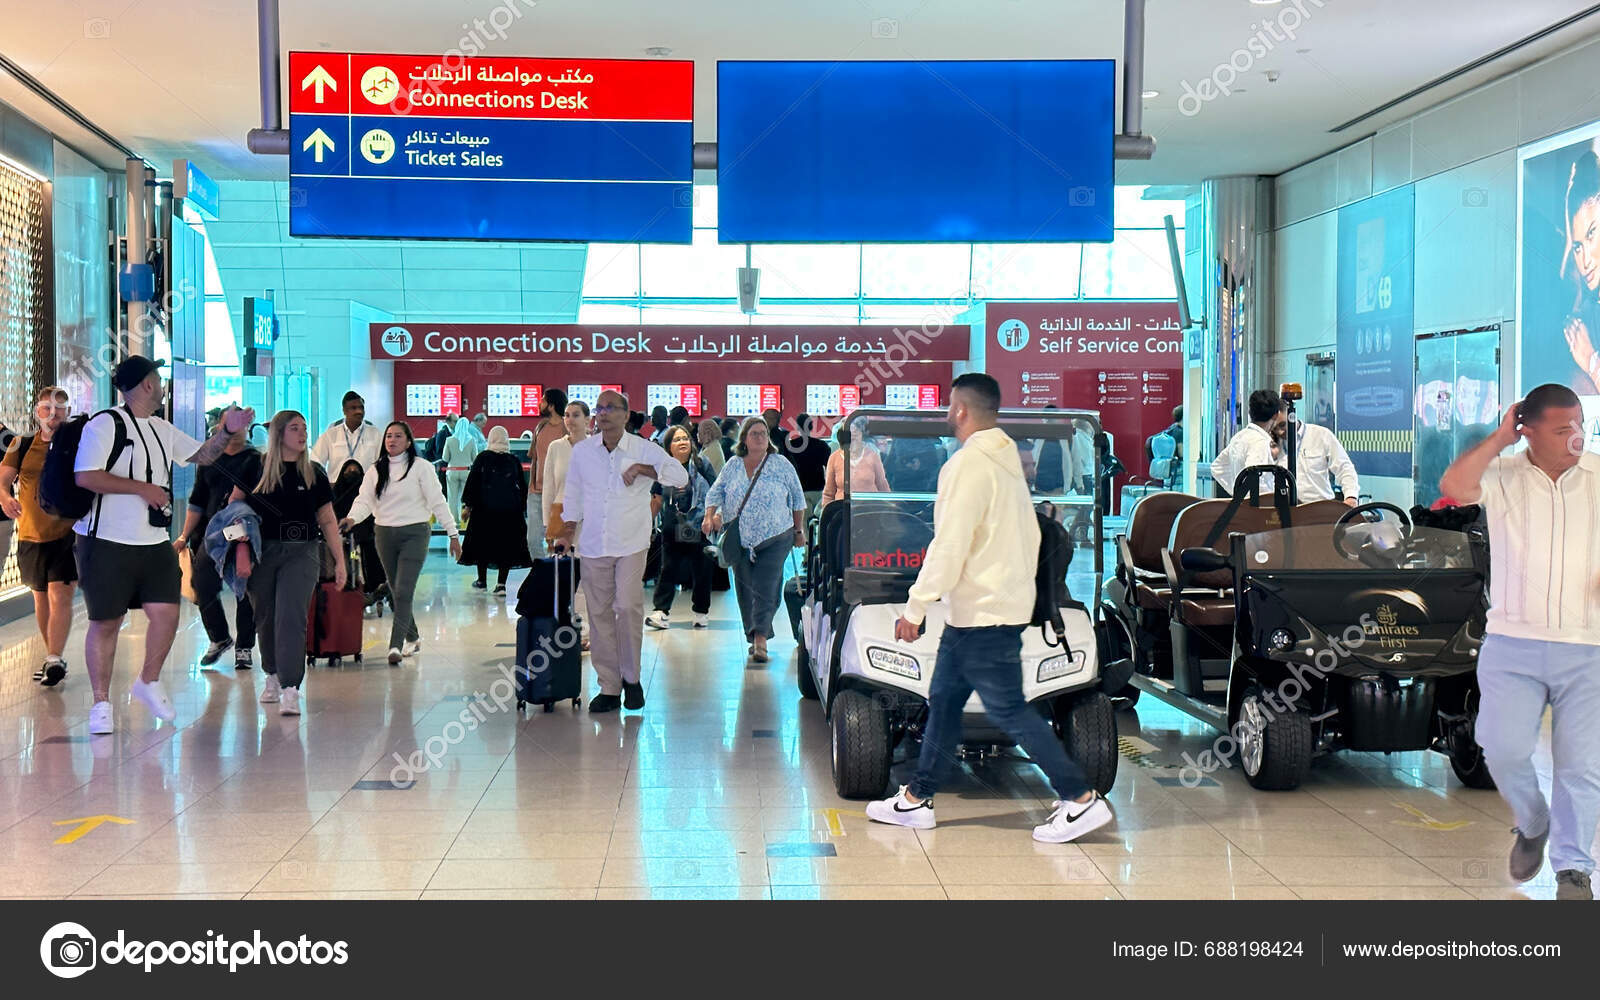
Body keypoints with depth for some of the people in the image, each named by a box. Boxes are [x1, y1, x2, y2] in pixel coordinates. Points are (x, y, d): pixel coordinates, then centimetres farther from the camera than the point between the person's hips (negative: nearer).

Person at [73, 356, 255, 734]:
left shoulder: (163, 430, 15)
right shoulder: (105, 424, -10)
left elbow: (201, 454, 25)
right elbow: (85, 476, -18)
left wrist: (227, 432, 7)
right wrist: (142, 487, -16)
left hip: (154, 543, 6)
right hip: (108, 543, -6)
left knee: (166, 612, -1)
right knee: (106, 622, 2)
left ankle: (149, 683, 22)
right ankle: (101, 703, 14)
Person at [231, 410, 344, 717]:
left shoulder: (314, 473, 8)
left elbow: (328, 520, 11)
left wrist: (340, 561, 7)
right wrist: (242, 552, -8)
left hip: (302, 553, 0)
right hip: (262, 552, 0)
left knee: (292, 617, -11)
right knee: (267, 619, 9)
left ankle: (290, 689, -16)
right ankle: (273, 675, 31)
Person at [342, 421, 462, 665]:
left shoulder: (421, 468, -2)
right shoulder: (375, 470, 10)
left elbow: (437, 501, -3)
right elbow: (364, 501, 0)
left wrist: (453, 534, -6)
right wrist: (351, 519, -22)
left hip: (414, 534, -5)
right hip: (385, 535, 5)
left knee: (404, 591, -13)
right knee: (396, 592, 12)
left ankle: (396, 646, -14)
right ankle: (413, 638, 29)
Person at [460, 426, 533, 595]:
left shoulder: (482, 458, -1)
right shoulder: (514, 460, 5)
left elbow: (472, 481, -2)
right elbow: (523, 487, 11)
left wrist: (467, 505, 3)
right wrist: (522, 509, 19)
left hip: (485, 509, -1)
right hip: (511, 510, 1)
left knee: (482, 542, 12)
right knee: (506, 544, 4)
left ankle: (482, 580, 21)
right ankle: (501, 584, -2)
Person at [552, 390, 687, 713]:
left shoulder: (644, 449, -2)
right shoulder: (582, 451, 7)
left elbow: (681, 476, -12)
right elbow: (573, 496, 15)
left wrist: (642, 468, -22)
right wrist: (567, 534, 10)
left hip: (631, 543, -3)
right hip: (593, 544, 3)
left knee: (628, 607, -12)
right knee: (599, 613, 2)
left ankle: (631, 677, 7)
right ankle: (609, 686, 9)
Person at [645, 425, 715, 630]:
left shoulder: (702, 465, 1)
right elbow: (657, 500, 14)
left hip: (699, 527, -1)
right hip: (672, 529, 1)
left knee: (701, 570, 6)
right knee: (669, 568, 0)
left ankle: (701, 611, 18)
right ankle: (662, 611, 1)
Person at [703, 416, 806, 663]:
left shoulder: (781, 464, 3)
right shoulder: (733, 465, 9)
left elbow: (798, 499, 11)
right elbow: (715, 493, 9)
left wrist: (799, 530, 12)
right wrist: (710, 517, -9)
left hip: (775, 539, -3)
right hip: (739, 540, 3)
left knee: (766, 589, -12)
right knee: (745, 590, 6)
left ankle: (760, 638, -15)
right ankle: (756, 638, 16)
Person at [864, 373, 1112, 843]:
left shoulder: (968, 464, -17)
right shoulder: (1008, 460, 13)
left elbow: (949, 547, -21)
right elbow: (1028, 536, 17)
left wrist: (916, 607, -17)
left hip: (982, 613, -10)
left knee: (1008, 709, -6)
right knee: (944, 699, 14)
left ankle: (1082, 799, -3)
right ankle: (917, 799, 20)